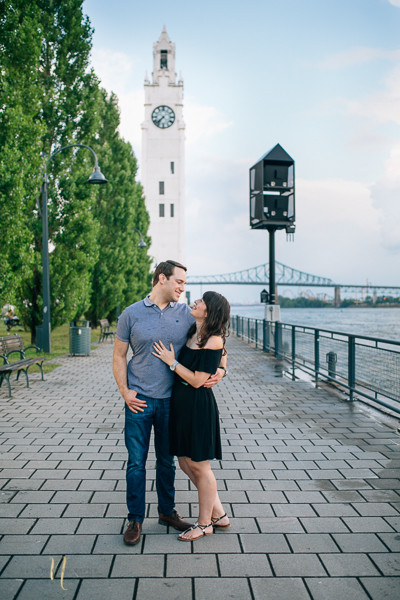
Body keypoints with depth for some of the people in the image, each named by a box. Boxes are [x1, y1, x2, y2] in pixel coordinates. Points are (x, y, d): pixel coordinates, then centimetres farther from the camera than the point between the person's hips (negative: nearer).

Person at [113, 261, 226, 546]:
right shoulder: (132, 314, -3)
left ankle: (167, 511, 32)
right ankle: (135, 519, 19)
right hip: (139, 400, -2)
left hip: (171, 399, 2)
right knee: (136, 461, 3)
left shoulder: (186, 314, 1)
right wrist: (125, 391, -6)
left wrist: (220, 369, -10)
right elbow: (119, 356, 3)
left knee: (167, 460, 15)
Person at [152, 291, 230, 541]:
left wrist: (172, 362, -13)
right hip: (180, 403, 9)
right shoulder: (192, 333, 6)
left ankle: (205, 523, 25)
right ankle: (219, 515, 30)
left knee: (200, 467, 6)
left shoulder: (213, 341, -18)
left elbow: (197, 380, -18)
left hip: (198, 407, -9)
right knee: (186, 464, 16)